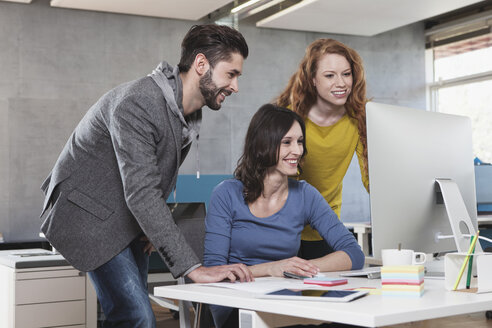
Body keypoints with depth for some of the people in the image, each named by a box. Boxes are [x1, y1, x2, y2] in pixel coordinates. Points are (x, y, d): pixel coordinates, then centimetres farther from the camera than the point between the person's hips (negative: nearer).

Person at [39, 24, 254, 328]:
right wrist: (193, 268, -38)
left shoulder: (190, 112, 2)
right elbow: (141, 194, -35)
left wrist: (154, 228, -2)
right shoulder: (137, 103, -28)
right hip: (93, 218, -9)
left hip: (131, 223, 9)